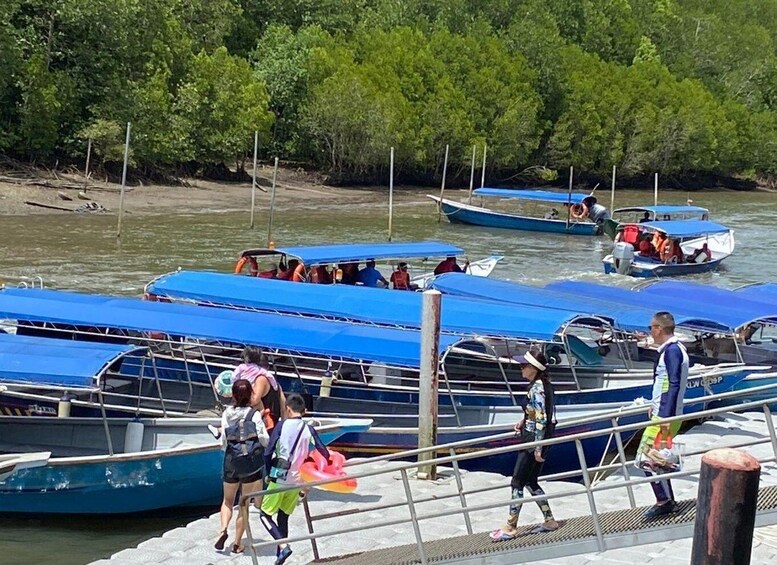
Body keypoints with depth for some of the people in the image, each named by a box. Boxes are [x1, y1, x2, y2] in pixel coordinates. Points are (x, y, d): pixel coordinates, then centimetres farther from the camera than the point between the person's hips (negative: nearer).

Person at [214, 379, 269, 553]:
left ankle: (223, 529, -5)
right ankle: (237, 542, 9)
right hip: (252, 462, -2)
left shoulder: (227, 414, -2)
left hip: (231, 462, 2)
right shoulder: (254, 414, -9)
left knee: (228, 500, 20)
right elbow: (264, 440, -8)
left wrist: (220, 434, 18)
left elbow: (224, 443, -3)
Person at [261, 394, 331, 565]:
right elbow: (324, 454, -3)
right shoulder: (309, 430, 1)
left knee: (265, 515, 5)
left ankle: (283, 546, -15)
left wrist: (268, 473, 6)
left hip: (279, 479, -4)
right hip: (297, 481, 4)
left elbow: (268, 453, -9)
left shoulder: (282, 426, -7)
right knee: (283, 517, 16)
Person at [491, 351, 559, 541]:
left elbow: (541, 420, -22)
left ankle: (510, 528, 0)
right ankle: (549, 521, 21)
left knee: (517, 483, -4)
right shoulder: (544, 385, 10)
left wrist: (537, 448, -20)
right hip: (538, 441, 10)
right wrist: (524, 422, 11)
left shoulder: (537, 389, -19)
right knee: (530, 482, 17)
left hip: (533, 441, -10)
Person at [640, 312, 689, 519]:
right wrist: (656, 405, 27)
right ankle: (667, 502, 18)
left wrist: (665, 416, -25)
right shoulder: (673, 348, 14)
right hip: (663, 413, 10)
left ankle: (664, 501, -3)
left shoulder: (672, 350, -17)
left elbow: (674, 385, -22)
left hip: (665, 416, -10)